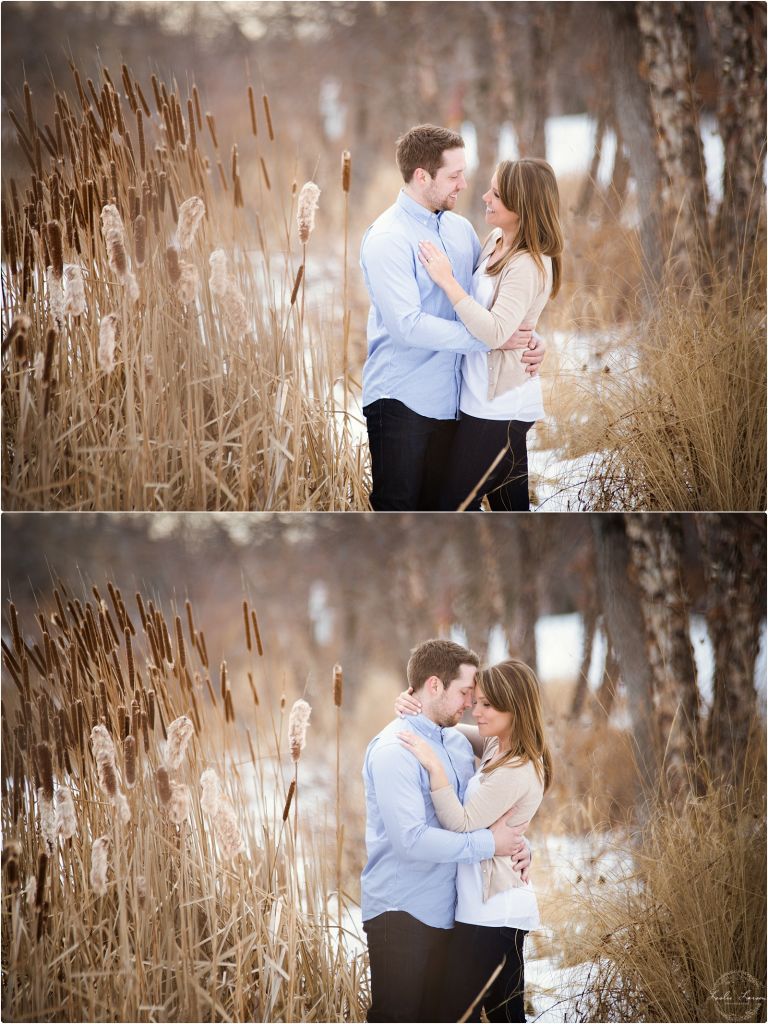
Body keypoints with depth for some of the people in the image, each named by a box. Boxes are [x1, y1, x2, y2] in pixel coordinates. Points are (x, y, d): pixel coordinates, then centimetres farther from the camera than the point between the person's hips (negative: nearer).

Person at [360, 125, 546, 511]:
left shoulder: (460, 229, 10)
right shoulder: (387, 239, -15)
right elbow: (407, 325, -24)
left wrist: (527, 338, -4)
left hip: (449, 402, 7)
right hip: (401, 403, -7)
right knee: (396, 511, -1)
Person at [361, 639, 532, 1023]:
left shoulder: (458, 743, 11)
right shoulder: (394, 750, -16)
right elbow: (411, 839, -25)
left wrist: (513, 840, 1)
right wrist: (489, 844, -19)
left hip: (444, 913, 8)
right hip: (401, 915, -8)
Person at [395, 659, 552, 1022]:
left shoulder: (515, 772, -20)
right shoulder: (497, 744, 8)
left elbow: (461, 825, -21)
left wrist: (434, 767, -26)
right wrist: (411, 705, 0)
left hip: (489, 911, -10)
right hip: (504, 908, 10)